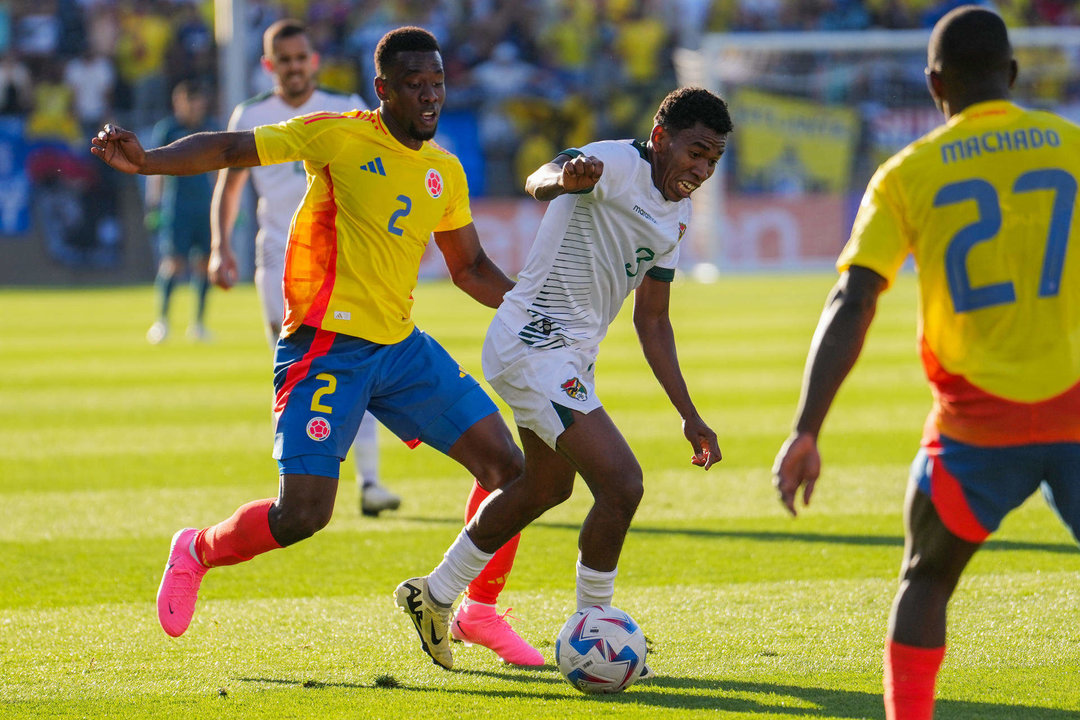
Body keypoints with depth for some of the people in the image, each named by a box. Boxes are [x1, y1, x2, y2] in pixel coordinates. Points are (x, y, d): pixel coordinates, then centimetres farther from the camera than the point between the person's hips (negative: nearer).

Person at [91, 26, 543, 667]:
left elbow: (470, 268, 22)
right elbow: (231, 150, -10)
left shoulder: (445, 172, 11)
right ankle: (198, 552, 17)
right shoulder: (339, 136, -7)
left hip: (402, 347, 6)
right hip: (326, 347, -6)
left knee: (507, 466, -1)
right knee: (303, 515, -13)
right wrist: (147, 161, -25)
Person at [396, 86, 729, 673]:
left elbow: (652, 321, 18)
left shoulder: (674, 218, 10)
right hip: (535, 346, -11)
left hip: (571, 355, 11)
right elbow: (540, 181, -39)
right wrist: (566, 177, -63)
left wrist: (689, 415, 16)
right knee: (621, 484, -19)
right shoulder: (617, 163, -17)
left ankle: (435, 597, 44)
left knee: (548, 486, 28)